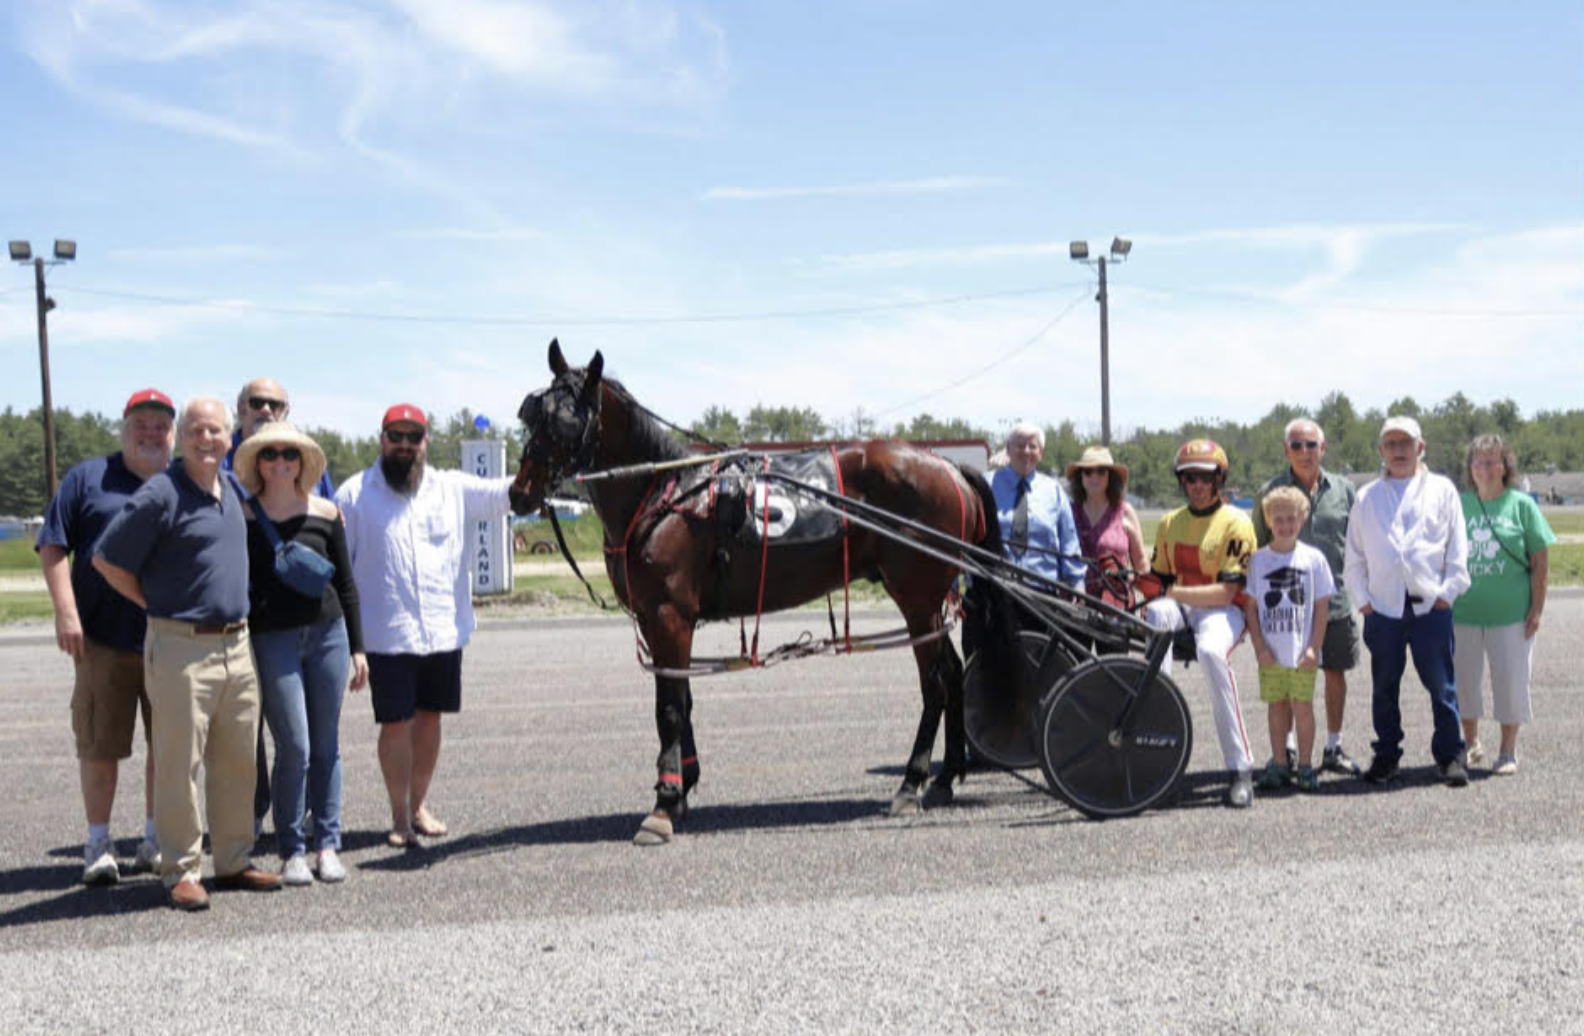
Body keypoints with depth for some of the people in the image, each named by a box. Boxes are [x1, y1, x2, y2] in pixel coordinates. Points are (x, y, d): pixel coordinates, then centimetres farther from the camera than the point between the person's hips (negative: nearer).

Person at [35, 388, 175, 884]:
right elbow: (53, 549, 2)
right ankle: (99, 843, 15)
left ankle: (155, 839, 22)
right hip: (104, 640, -2)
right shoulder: (88, 479, 6)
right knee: (100, 744, 2)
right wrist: (66, 612, -9)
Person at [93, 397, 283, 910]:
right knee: (180, 763, -2)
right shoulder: (161, 494, -10)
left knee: (237, 761, 11)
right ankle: (182, 871, 6)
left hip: (236, 643, 7)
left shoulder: (232, 490, 13)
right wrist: (158, 607, -2)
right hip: (181, 646, -7)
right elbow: (106, 559, -8)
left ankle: (233, 862, 21)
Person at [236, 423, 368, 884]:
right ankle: (291, 851, 5)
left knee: (326, 746, 6)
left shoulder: (324, 512, 8)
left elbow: (345, 582, 12)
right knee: (294, 748, -7)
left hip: (328, 633, 3)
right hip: (272, 641, -3)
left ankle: (327, 846, 16)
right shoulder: (243, 516, 1)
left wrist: (357, 647, 10)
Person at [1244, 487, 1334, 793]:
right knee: (1276, 705, 7)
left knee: (1302, 706, 0)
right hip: (1270, 652, 1)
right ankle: (1278, 764, 16)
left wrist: (1314, 647, -5)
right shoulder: (1258, 559, 3)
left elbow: (1322, 606, 2)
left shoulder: (1313, 558, 1)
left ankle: (1305, 765, 9)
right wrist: (1259, 646, -5)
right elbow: (1250, 606, 3)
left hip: (1303, 652, -1)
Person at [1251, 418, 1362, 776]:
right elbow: (1258, 548, 8)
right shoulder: (1270, 492, 2)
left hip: (1336, 601, 2)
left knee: (1336, 673, 8)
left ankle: (1334, 747, 21)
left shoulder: (1344, 490, 7)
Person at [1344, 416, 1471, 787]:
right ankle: (1386, 755, 17)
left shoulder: (1441, 489, 9)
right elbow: (1354, 555, 14)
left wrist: (1448, 590, -1)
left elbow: (1458, 548, 7)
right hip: (1383, 607, 2)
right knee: (1384, 686, 7)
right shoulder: (1367, 497, 13)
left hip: (1432, 606, -2)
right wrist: (1362, 597, 5)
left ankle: (1450, 755, 9)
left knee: (1441, 684, -1)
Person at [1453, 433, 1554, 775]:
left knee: (1510, 680, 2)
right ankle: (1471, 744, 27)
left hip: (1511, 612, -2)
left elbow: (1540, 563, 1)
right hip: (1463, 612, 2)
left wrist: (1537, 609, -5)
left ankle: (1508, 751, 16)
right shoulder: (1459, 505, 6)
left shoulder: (1521, 505, 1)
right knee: (1462, 679, 9)